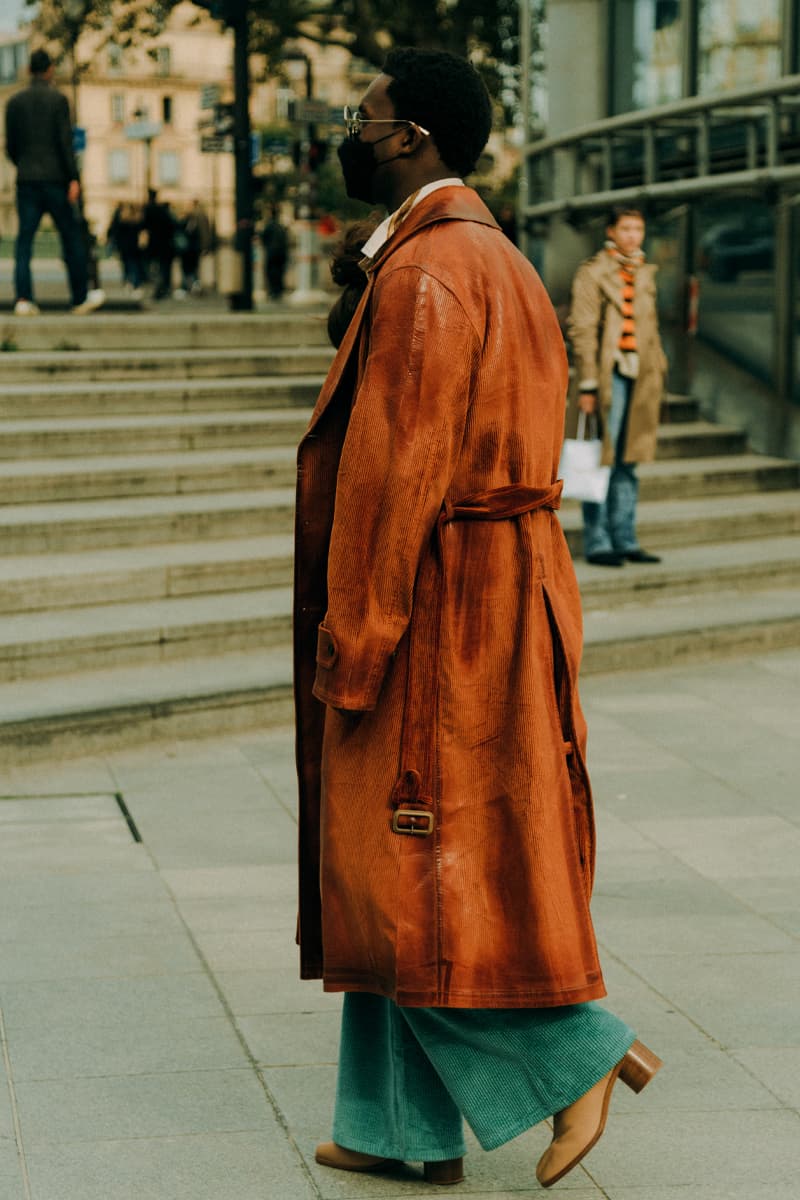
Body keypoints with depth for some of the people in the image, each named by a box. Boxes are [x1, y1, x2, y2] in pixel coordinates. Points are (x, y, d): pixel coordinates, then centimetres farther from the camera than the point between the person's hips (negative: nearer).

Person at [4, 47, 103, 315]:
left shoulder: (14, 102, 7)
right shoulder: (58, 99, -4)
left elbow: (10, 146, 9)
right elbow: (65, 141, -11)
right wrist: (73, 178, -12)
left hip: (27, 181, 3)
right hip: (55, 179, -3)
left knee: (24, 240, 0)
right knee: (72, 237, 8)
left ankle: (24, 298, -13)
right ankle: (81, 298, 14)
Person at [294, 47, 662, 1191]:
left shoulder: (425, 273, -16)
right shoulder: (500, 262, 15)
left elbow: (396, 470, -21)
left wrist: (350, 643, -17)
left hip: (435, 613, -10)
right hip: (503, 594, 10)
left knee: (411, 873, -2)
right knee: (421, 877, 12)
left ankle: (583, 1050, 2)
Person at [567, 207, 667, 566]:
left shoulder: (644, 274, 16)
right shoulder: (592, 273, -5)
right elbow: (582, 331, -9)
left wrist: (657, 373, 14)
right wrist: (587, 384, -14)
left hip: (640, 375, 7)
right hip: (609, 374, -6)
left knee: (627, 462, 11)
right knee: (601, 461, -4)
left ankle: (625, 540, 16)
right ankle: (597, 544, 0)